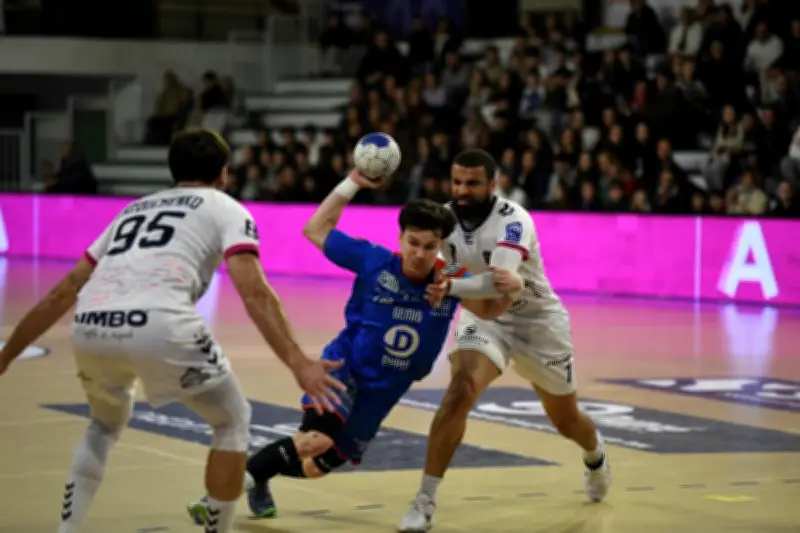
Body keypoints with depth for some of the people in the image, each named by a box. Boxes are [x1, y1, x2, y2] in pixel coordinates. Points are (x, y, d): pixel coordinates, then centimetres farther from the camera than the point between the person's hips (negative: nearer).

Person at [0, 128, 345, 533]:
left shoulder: (133, 209, 35)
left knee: (107, 422, 35)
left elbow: (60, 296, 34)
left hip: (90, 327, 5)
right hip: (157, 325, -5)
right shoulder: (227, 209, 20)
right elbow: (254, 293, 1)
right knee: (233, 421, 18)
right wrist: (297, 363, -8)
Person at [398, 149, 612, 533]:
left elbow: (499, 283, -45)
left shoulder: (513, 222, -31)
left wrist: (451, 288, -62)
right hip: (484, 318, 2)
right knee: (460, 392, -28)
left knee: (566, 421, 17)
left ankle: (595, 454, 56)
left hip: (537, 321, -2)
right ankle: (425, 499, -25)